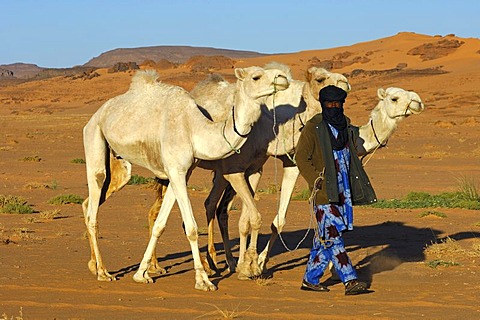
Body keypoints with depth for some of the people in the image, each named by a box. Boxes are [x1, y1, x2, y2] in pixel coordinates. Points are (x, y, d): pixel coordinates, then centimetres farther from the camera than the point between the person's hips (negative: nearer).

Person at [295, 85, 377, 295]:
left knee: (325, 239, 10)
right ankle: (350, 281, -12)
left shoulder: (347, 127, 14)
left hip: (344, 191, 7)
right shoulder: (313, 128, -5)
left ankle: (311, 279, 19)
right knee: (332, 237, -10)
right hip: (325, 192, -6)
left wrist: (357, 185, 16)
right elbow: (301, 158, -7)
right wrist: (317, 181, -15)